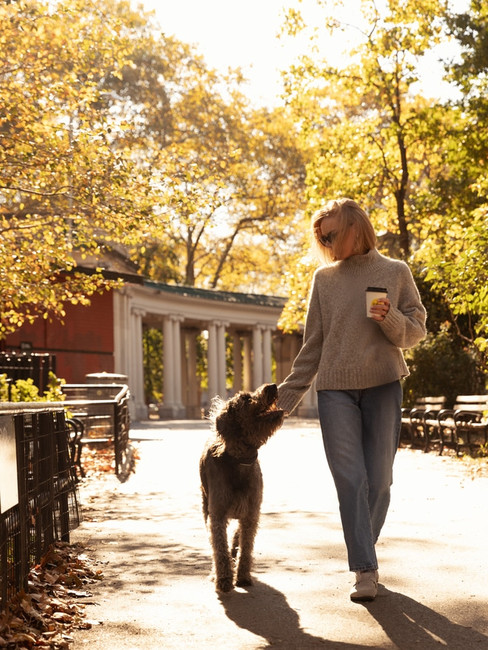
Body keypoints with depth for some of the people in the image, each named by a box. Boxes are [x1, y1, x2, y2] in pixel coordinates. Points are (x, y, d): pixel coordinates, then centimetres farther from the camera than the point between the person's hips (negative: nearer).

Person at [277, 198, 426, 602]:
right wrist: (286, 397, 10)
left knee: (379, 479, 2)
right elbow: (313, 345, 13)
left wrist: (390, 319, -15)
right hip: (335, 388, 1)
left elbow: (417, 331, 6)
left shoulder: (395, 272, 5)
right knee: (350, 479, -8)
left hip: (382, 385, -1)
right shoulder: (325, 278, 10)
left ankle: (365, 553, 20)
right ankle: (366, 569, -8)